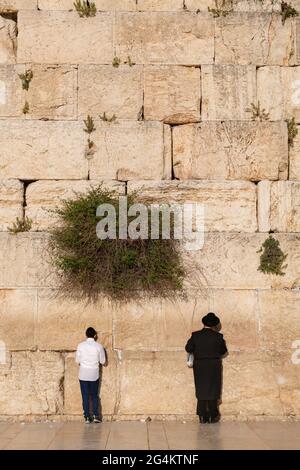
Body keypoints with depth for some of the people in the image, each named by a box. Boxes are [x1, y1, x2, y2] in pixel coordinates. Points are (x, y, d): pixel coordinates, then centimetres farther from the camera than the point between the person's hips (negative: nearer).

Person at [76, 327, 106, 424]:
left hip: (83, 374, 0)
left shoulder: (81, 345, -5)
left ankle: (87, 417, 5)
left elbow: (77, 361, 1)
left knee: (85, 396, 5)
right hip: (94, 374, 0)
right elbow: (103, 361, 0)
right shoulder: (99, 346, -6)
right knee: (94, 396, 12)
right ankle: (96, 416, 5)